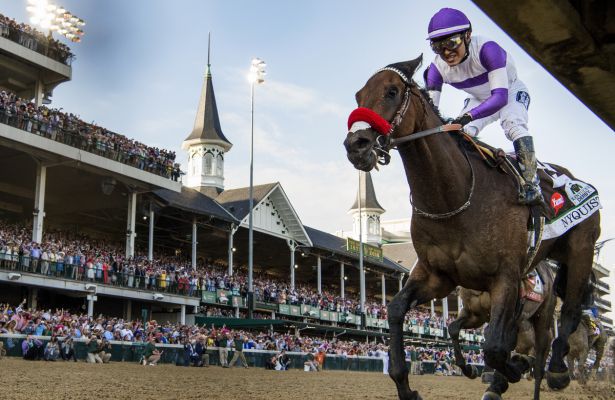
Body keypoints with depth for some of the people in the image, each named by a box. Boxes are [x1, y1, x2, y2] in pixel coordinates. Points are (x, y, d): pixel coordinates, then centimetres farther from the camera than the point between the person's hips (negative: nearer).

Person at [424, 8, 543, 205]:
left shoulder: (486, 49, -39)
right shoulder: (437, 68, -24)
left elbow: (500, 96, -45)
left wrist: (469, 116, -59)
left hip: (511, 91, -5)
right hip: (480, 99, 5)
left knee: (513, 123, -31)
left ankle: (531, 183, -29)